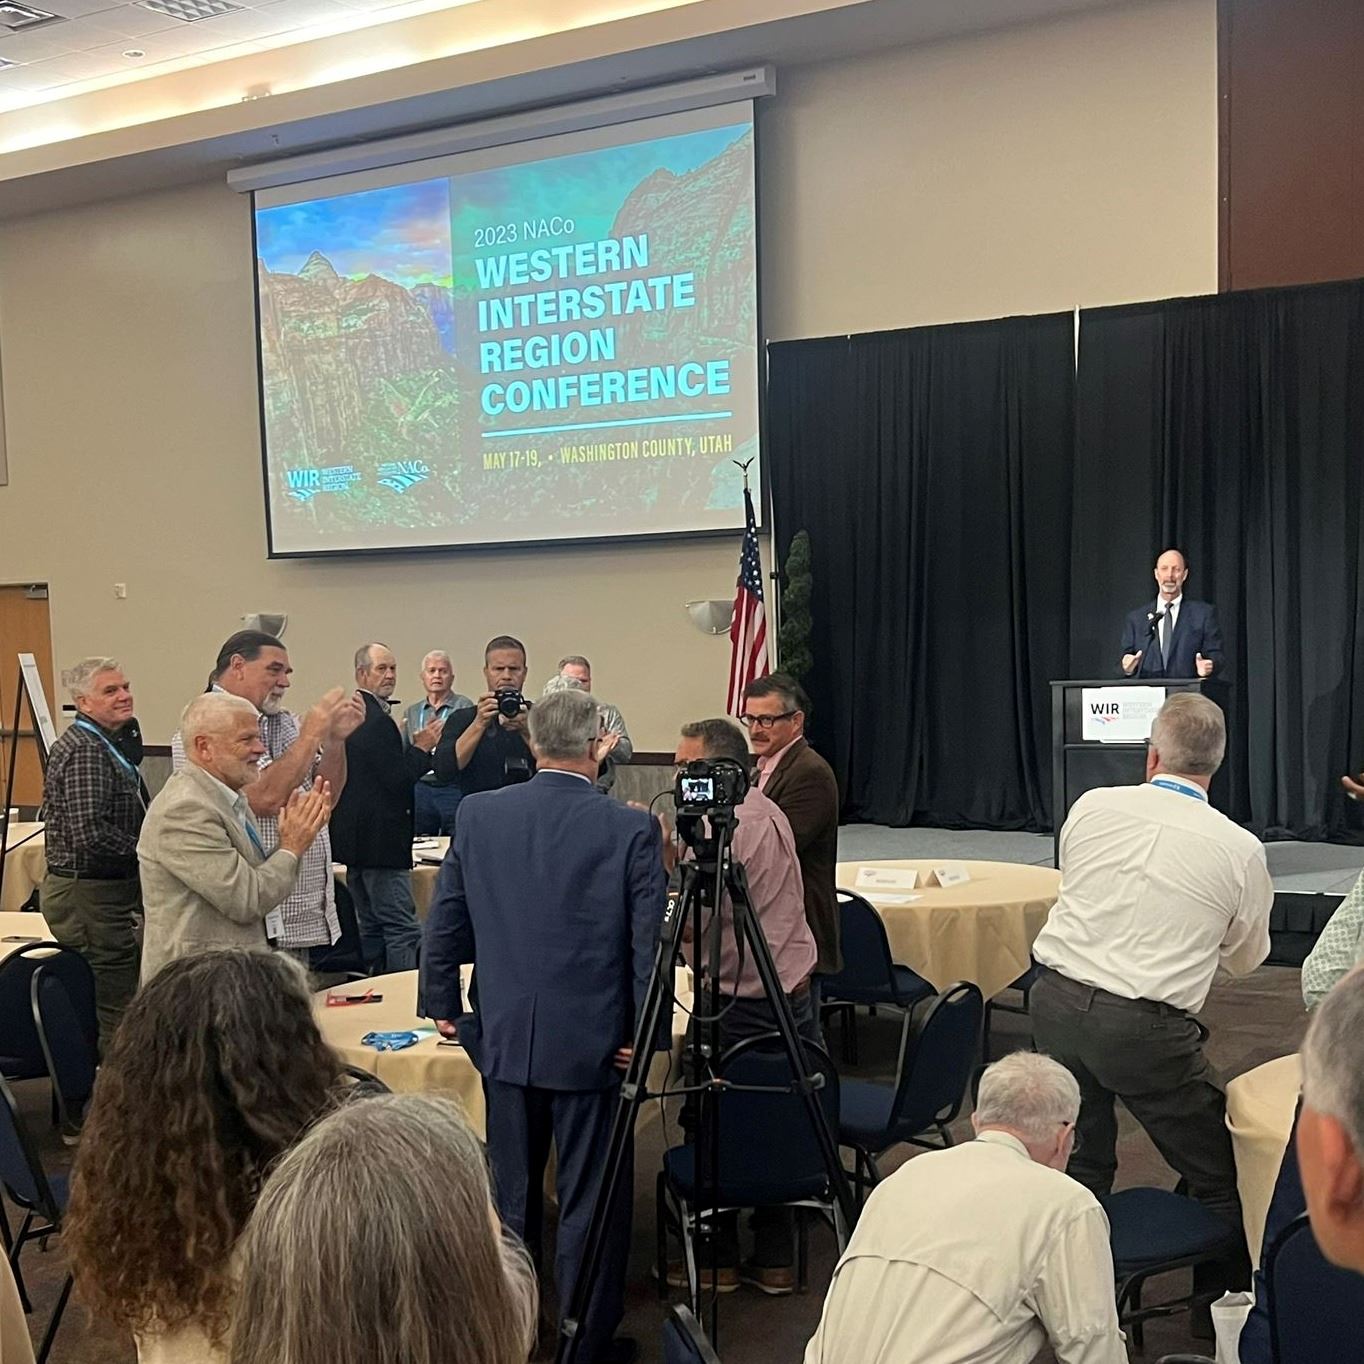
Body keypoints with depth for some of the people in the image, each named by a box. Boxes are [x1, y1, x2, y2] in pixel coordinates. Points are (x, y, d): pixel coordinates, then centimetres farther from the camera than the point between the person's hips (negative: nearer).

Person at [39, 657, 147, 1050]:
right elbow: (91, 833, -25)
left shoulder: (104, 743, 15)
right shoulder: (87, 751, -18)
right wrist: (148, 851, -14)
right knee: (120, 1015, -8)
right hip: (90, 895, -11)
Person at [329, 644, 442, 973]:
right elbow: (396, 779, -21)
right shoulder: (377, 721, -17)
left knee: (370, 927, 15)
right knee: (402, 930, -8)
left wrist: (413, 747, 12)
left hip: (355, 838, 10)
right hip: (381, 842, -10)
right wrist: (422, 747, -9)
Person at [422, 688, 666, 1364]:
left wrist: (443, 1004, 15)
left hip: (504, 1036, 4)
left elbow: (444, 921, 3)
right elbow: (649, 941, -11)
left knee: (510, 1198, 18)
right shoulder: (631, 828, -12)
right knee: (589, 1202, 9)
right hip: (591, 1041, -3)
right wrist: (642, 1031, 0)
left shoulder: (477, 814, -3)